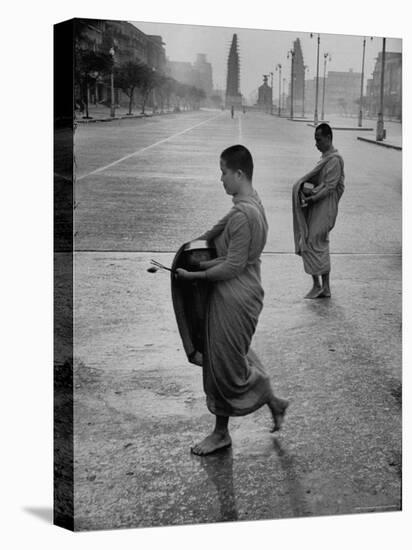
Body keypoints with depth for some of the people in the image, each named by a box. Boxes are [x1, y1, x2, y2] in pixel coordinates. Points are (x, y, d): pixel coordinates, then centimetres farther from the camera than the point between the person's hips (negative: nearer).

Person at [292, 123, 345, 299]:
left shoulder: (334, 160, -14)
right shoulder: (325, 157, 16)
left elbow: (329, 187, -19)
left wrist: (312, 197, -20)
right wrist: (306, 188, 0)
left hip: (324, 208, -10)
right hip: (316, 208, 10)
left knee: (311, 243, -8)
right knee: (321, 246, 11)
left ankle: (317, 285, 0)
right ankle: (325, 287, 16)